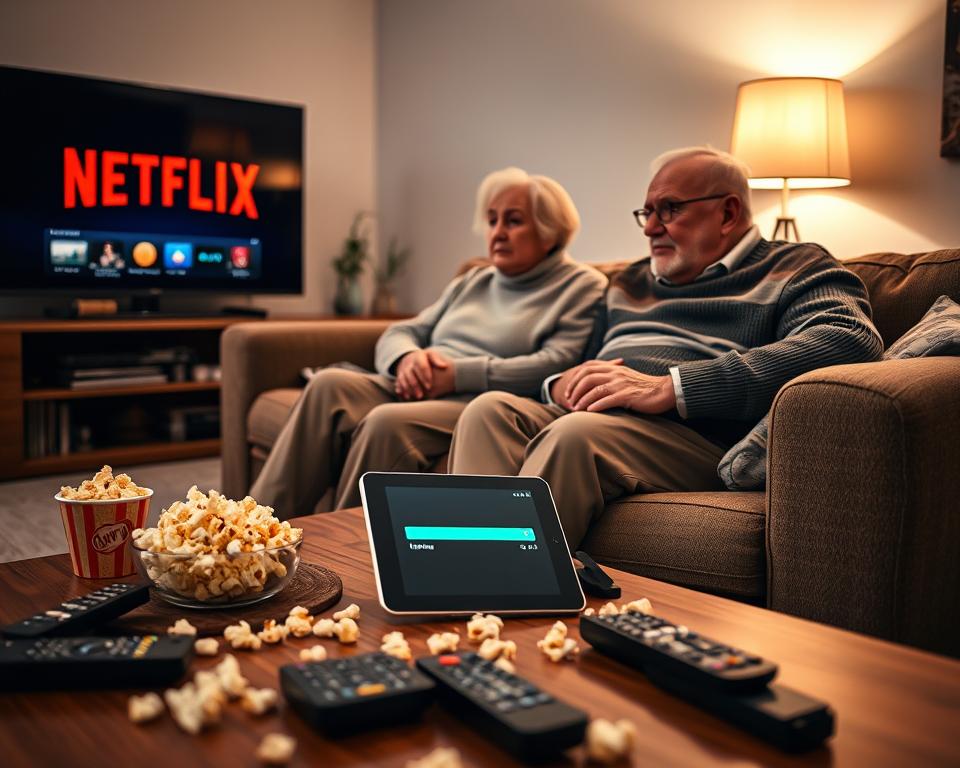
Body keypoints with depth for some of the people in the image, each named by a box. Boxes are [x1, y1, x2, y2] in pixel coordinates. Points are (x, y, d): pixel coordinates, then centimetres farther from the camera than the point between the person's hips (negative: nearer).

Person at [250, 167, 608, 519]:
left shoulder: (581, 288, 7)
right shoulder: (472, 282, 27)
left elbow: (557, 365, -11)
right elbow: (397, 334, 22)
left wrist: (458, 374, -15)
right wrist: (407, 357, -4)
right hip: (414, 392, 6)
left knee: (388, 422, -34)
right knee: (329, 384, -21)